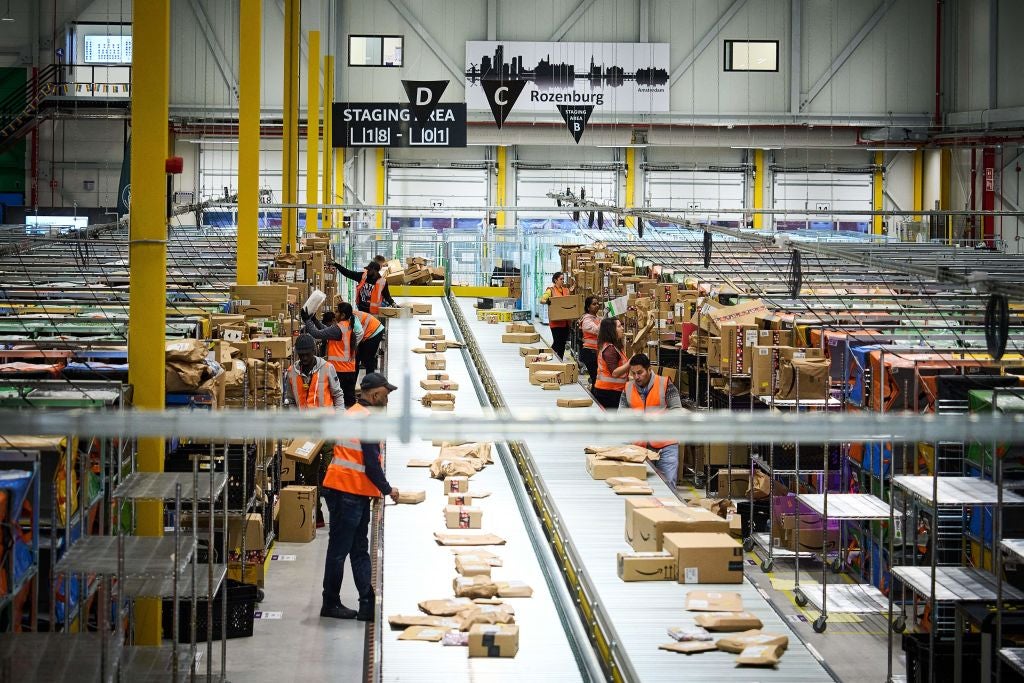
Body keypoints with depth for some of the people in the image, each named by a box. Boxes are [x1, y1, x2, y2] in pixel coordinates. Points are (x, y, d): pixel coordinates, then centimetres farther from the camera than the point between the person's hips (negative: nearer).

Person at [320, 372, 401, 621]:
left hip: (353, 493, 10)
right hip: (348, 494, -10)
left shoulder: (352, 414, 15)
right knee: (339, 550, -1)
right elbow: (371, 464, -17)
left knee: (359, 550, 10)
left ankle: (368, 604, 11)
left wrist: (382, 487, 20)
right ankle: (330, 604, 7)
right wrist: (387, 490, -3)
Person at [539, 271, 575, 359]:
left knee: (563, 342, 9)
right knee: (557, 342, -8)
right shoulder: (551, 290, -4)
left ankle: (560, 361, 17)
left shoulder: (566, 290, 13)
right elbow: (542, 300, -12)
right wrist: (547, 301, -33)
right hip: (556, 321, -6)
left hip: (565, 321, 6)